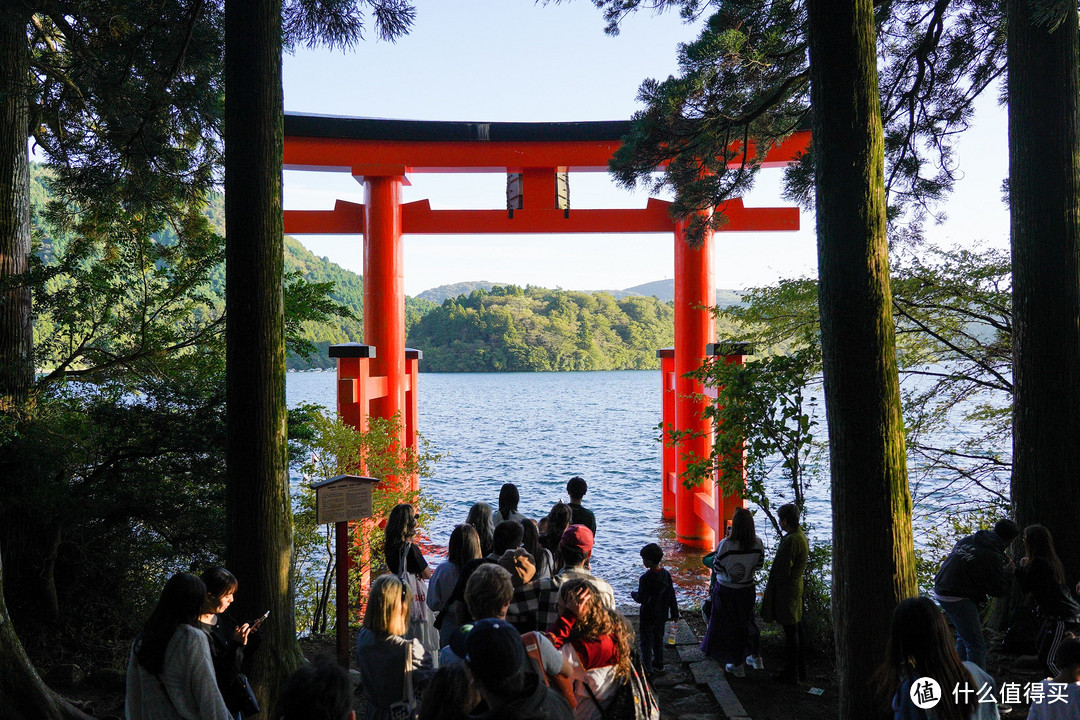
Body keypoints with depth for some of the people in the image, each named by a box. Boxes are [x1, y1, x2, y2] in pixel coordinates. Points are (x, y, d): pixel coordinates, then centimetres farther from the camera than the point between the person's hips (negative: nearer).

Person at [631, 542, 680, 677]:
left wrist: (634, 594, 1)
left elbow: (641, 599, -21)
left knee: (646, 641, 9)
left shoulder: (645, 578, -25)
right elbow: (671, 596, 2)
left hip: (647, 616, -6)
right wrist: (674, 613, 11)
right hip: (662, 615, 6)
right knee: (658, 639, 21)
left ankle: (647, 668, 14)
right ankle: (659, 664, 32)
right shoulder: (666, 575, -5)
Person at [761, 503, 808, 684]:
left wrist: (770, 588, -7)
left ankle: (791, 674, 9)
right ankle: (800, 670, 29)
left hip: (786, 590, -10)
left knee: (790, 631, -1)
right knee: (797, 628, 17)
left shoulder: (790, 541, -24)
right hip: (797, 586, 10)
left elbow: (782, 571, -23)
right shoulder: (801, 536, 8)